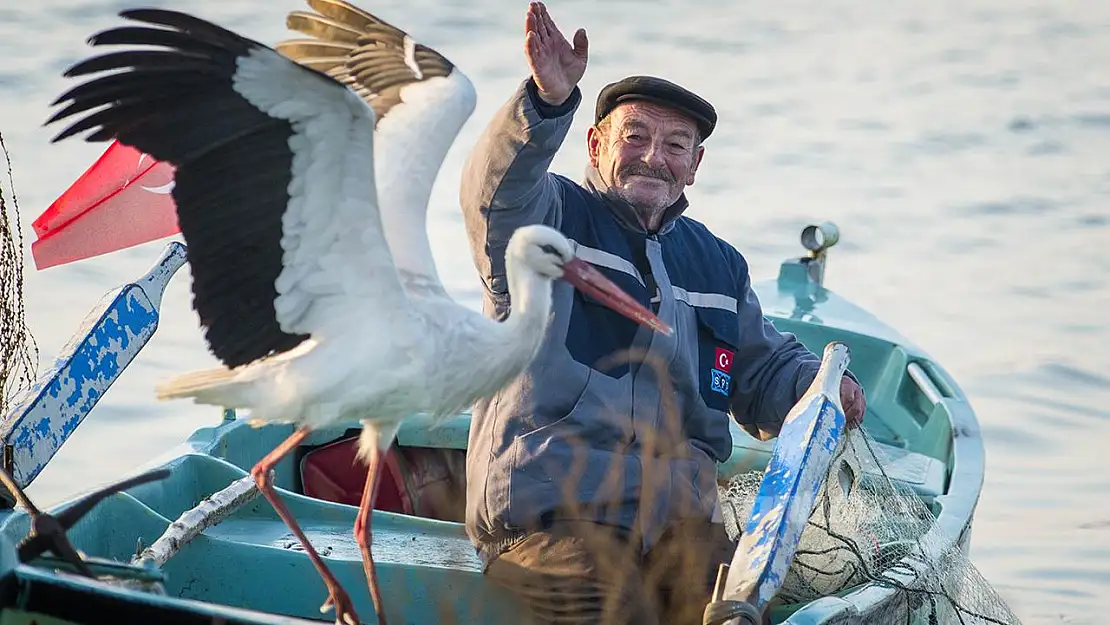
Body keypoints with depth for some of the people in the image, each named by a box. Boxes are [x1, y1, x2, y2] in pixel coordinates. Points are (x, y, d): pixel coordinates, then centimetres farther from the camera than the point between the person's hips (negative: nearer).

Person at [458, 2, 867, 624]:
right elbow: (497, 193, -17)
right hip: (551, 507, -5)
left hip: (678, 518, 5)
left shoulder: (718, 264, 25)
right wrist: (549, 101, -35)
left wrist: (821, 386, 9)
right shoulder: (548, 216, 7)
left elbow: (765, 369, 33)